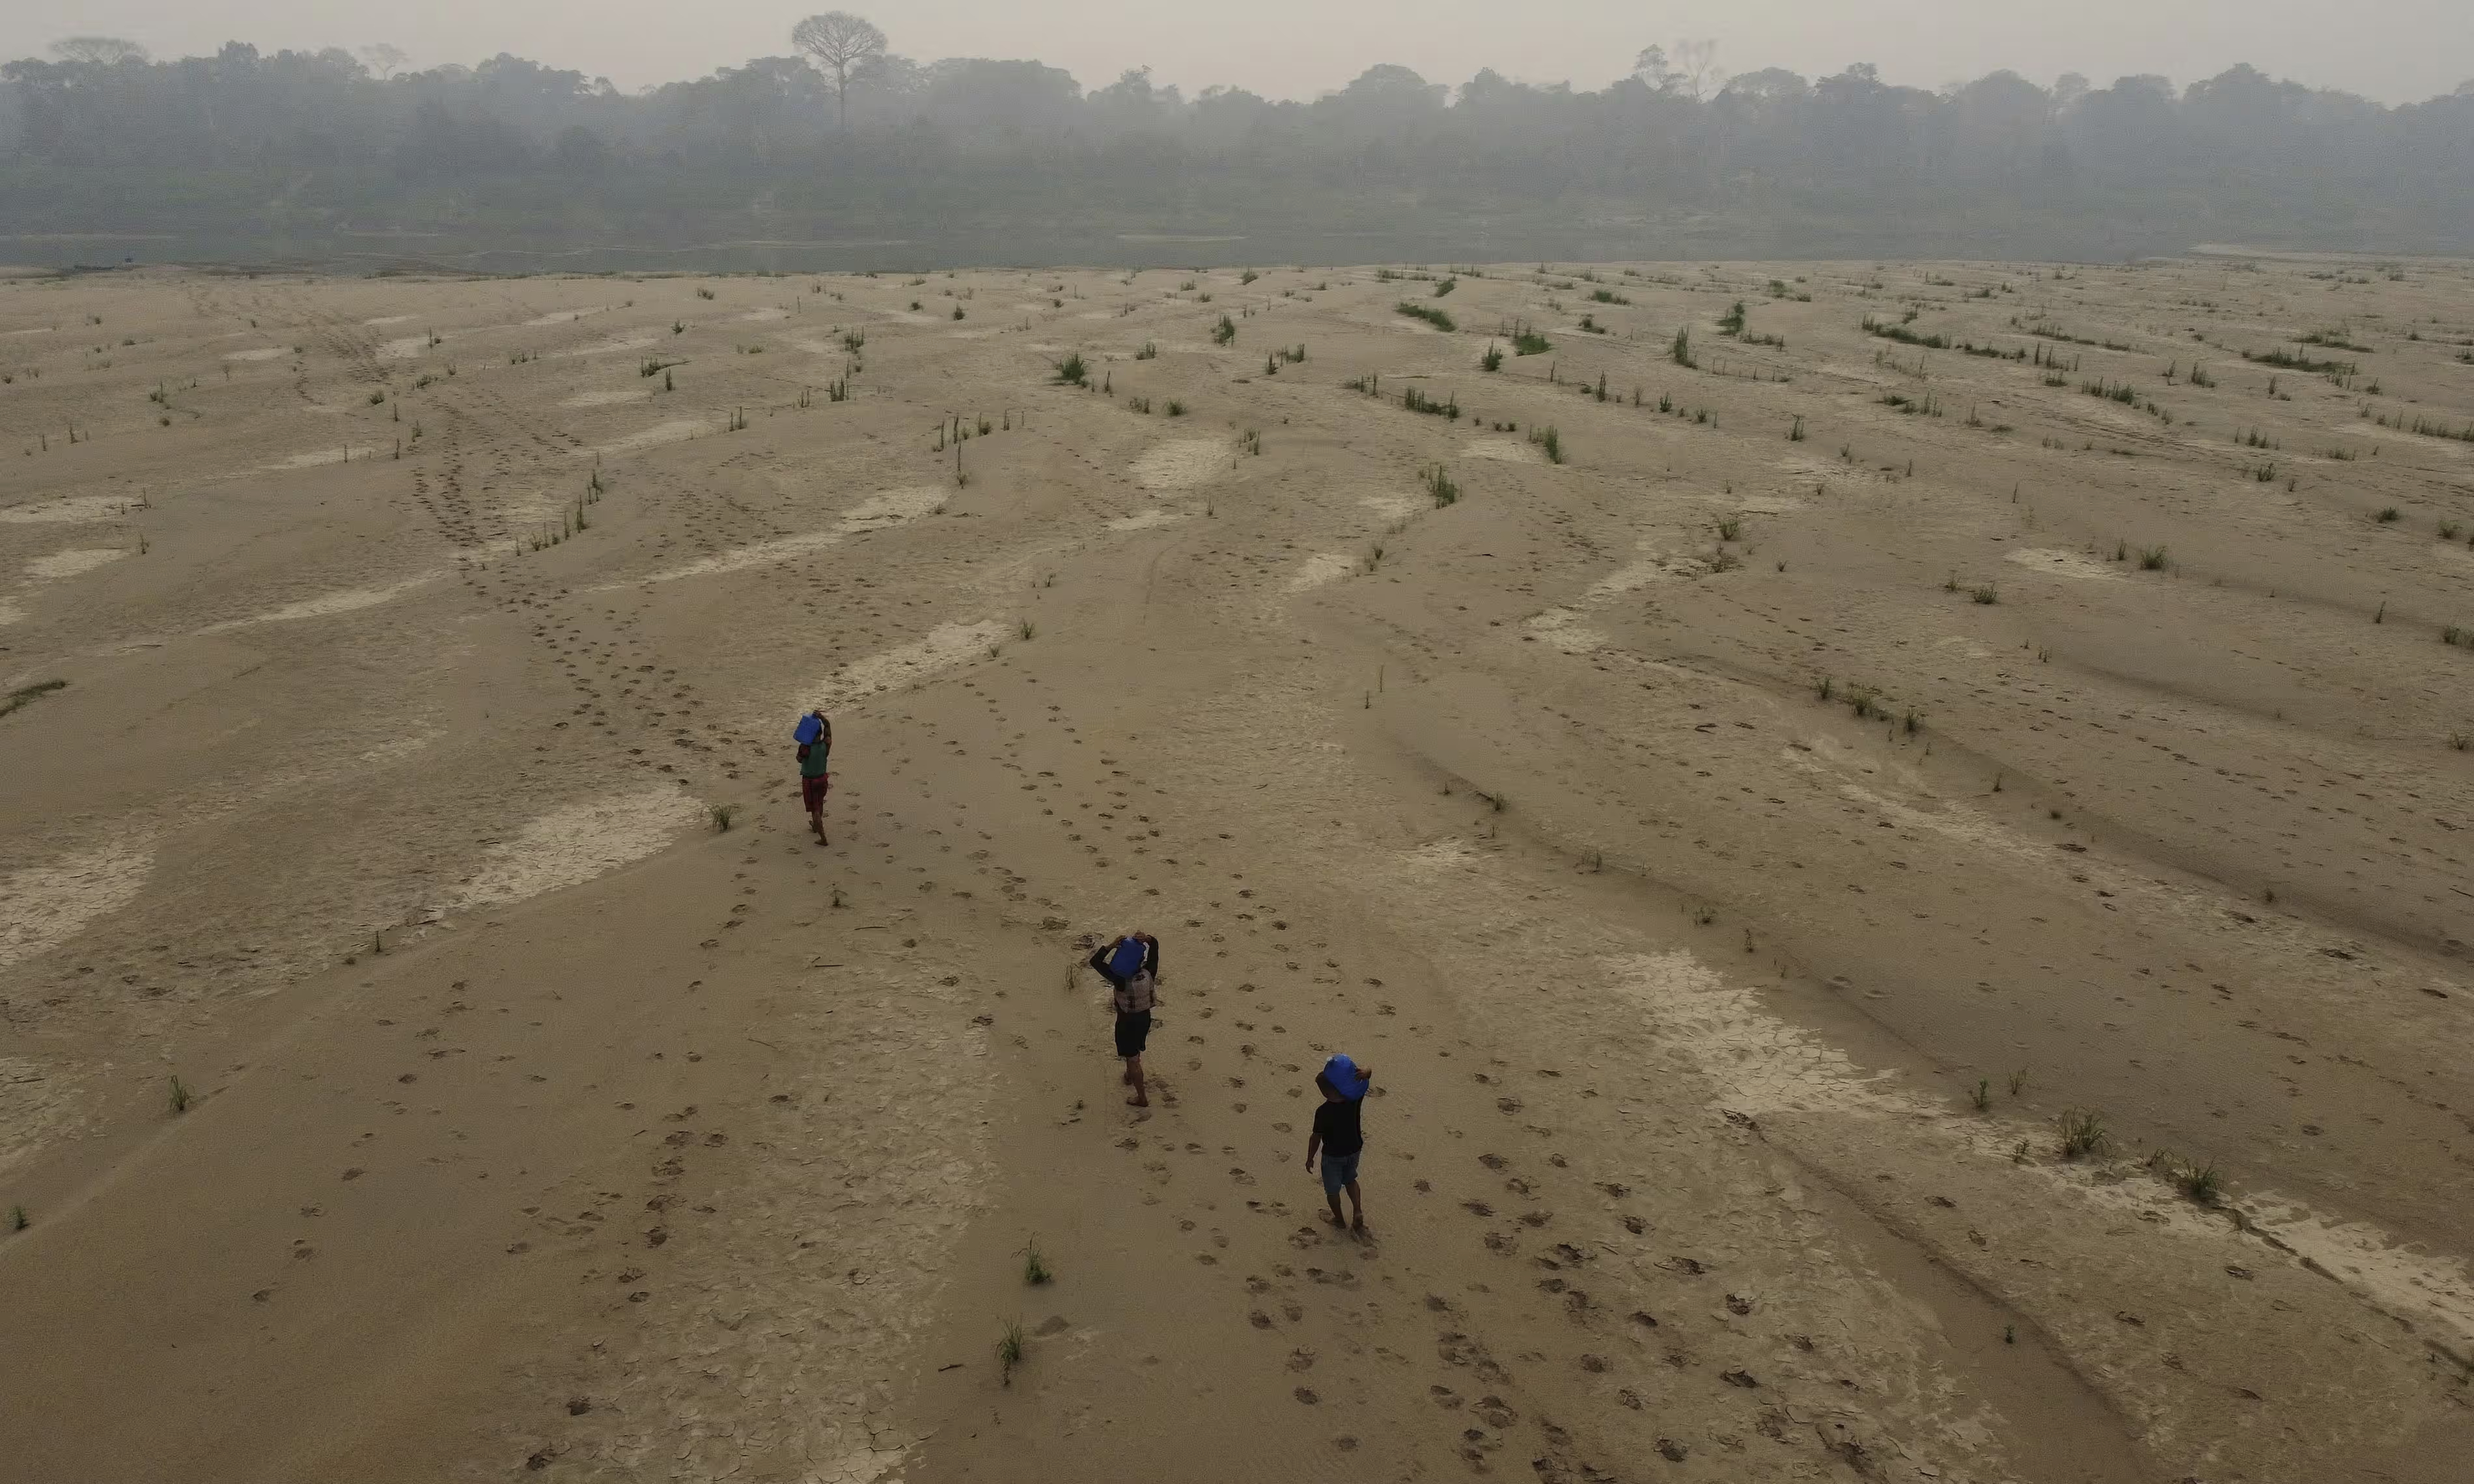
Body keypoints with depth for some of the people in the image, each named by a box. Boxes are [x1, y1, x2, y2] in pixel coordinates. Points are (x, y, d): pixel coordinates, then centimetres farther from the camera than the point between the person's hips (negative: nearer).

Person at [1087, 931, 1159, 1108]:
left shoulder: (1123, 982, -33)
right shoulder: (1149, 974, -19)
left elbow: (1095, 961, -34)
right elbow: (1155, 945, -9)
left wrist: (1111, 945, -36)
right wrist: (1147, 939, -30)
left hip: (1127, 1021, -6)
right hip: (1145, 1017, 6)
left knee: (1133, 1059, 10)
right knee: (1134, 1051, 31)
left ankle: (1142, 1098, 19)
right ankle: (1129, 1076, 57)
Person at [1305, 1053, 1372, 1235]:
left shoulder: (1323, 1112, -31)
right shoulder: (1354, 1099, -20)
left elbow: (1316, 1138, -20)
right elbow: (1369, 1072, -12)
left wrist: (1310, 1158, -5)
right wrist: (1365, 1072, -37)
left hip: (1333, 1155, -4)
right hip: (1354, 1149, 5)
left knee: (1332, 1189, 21)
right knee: (1350, 1180, 31)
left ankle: (1339, 1220, 38)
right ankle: (1358, 1211, 20)